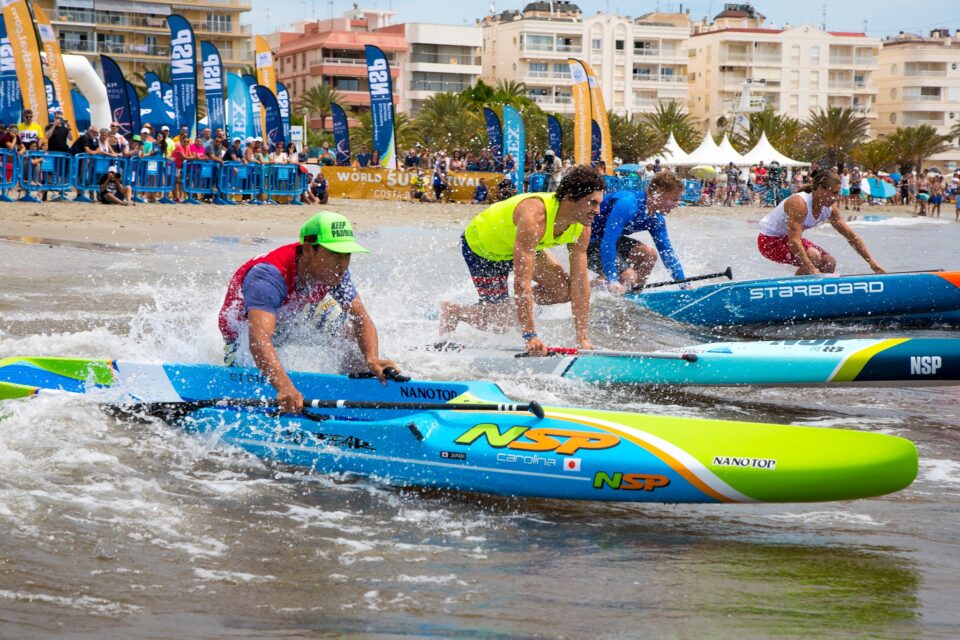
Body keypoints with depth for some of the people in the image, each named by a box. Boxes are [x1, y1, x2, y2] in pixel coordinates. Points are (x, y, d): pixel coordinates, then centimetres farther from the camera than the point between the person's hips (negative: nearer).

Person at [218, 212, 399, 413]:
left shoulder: (333, 269, -20)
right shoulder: (269, 276, -41)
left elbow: (362, 319, -20)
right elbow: (258, 339, -55)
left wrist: (371, 359, -42)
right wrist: (285, 387, -71)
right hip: (245, 338, -4)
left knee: (349, 327, -11)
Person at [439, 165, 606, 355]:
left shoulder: (582, 227, -21)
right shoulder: (534, 216, -44)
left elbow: (580, 282, -17)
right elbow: (522, 282, -45)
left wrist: (582, 338, -20)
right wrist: (530, 336, -46)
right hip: (480, 245, -7)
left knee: (565, 291, -9)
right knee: (500, 322, -6)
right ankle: (452, 311, 20)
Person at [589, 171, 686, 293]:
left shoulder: (656, 219, -1)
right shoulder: (627, 205, -31)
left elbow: (667, 251, 9)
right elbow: (607, 243, -37)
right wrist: (612, 281, -41)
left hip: (609, 240, 9)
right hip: (587, 243, -9)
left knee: (649, 254, -6)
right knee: (628, 277, -21)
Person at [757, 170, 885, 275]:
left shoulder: (830, 208, -7)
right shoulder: (799, 204, -33)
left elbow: (850, 235, 0)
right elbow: (794, 241, -39)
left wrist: (871, 262, -5)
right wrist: (811, 269, -45)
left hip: (786, 239, 9)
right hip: (769, 240, -9)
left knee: (829, 262, -2)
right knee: (813, 256, -28)